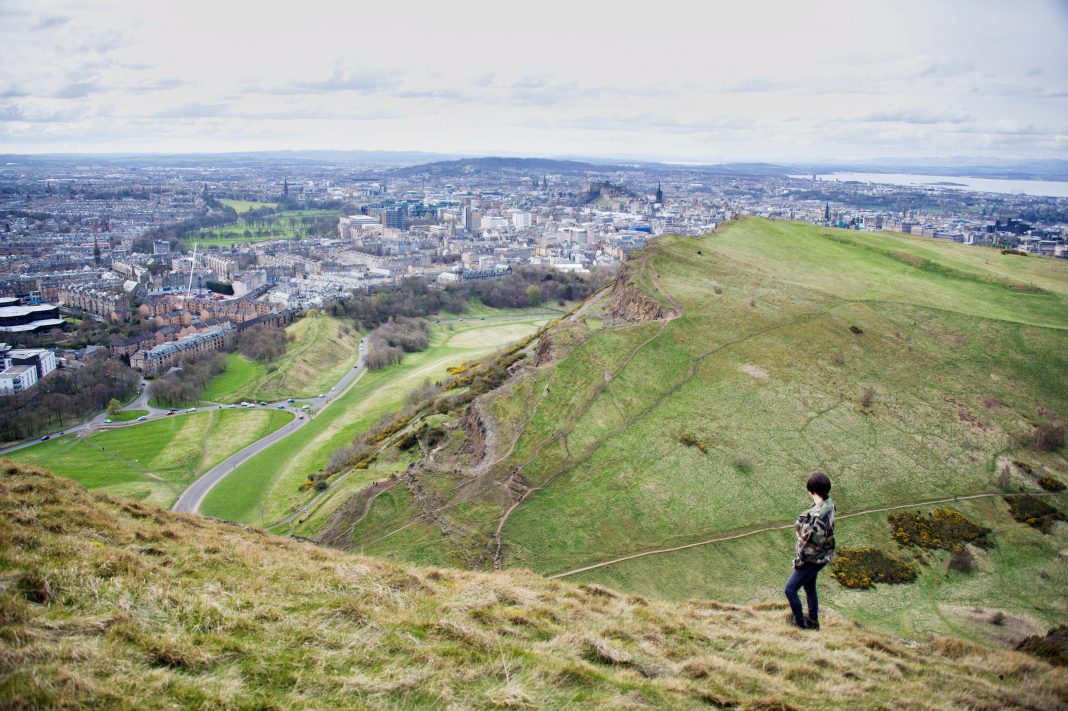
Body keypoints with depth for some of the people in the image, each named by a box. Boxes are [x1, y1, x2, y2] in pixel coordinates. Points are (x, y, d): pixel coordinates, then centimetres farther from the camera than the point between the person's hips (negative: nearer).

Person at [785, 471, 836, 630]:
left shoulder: (819, 515, -34)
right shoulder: (828, 503, -6)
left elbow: (812, 544, -26)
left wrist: (799, 560, -14)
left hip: (813, 559, -9)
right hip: (817, 557, 9)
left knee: (790, 589, 5)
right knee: (810, 588, 26)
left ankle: (800, 623, 20)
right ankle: (813, 621, 42)